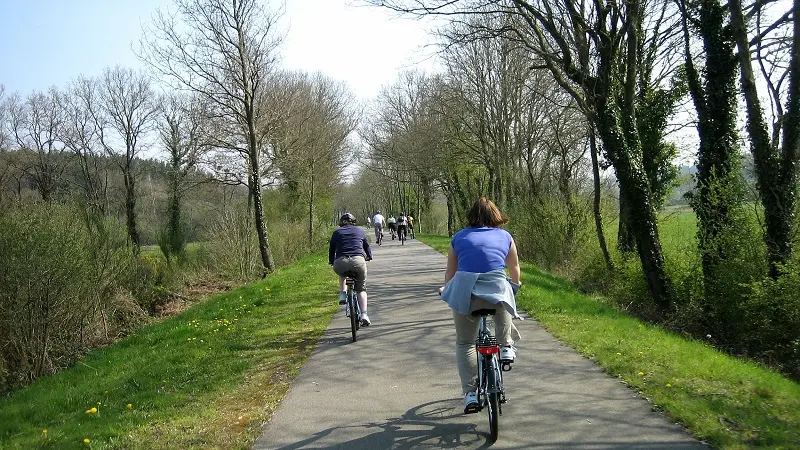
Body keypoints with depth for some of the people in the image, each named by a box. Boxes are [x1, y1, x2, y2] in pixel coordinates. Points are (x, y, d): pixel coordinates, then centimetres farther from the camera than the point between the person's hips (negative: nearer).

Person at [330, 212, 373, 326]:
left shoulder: (337, 232, 20)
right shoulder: (359, 231, 21)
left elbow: (331, 249, 24)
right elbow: (367, 247, 31)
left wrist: (331, 262, 41)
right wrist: (369, 257, 50)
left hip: (340, 263, 0)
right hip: (358, 261, 0)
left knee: (342, 272, 37)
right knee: (361, 289, 16)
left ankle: (342, 294, 20)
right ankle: (364, 315, 3)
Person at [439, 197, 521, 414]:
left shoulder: (459, 237, 20)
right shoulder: (505, 237, 19)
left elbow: (450, 272, 24)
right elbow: (515, 269, 28)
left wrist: (446, 289, 44)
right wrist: (515, 286, 49)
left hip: (464, 292, 0)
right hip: (496, 290, 0)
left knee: (464, 343, 17)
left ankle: (470, 394, 10)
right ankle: (506, 346, 27)